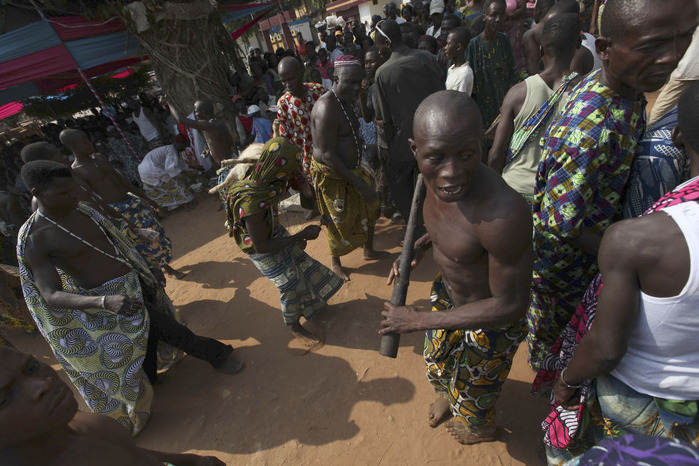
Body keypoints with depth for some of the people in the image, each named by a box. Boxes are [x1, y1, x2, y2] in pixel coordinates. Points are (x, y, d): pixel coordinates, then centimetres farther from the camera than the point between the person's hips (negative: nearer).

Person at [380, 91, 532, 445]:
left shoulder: (504, 213, -41)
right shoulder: (437, 178, -18)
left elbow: (511, 304, -29)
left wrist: (420, 320, -26)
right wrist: (421, 245, -11)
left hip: (491, 320, -6)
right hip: (447, 293, 6)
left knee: (472, 390, 26)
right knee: (437, 362, 33)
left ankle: (481, 429, 64)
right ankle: (448, 393, 70)